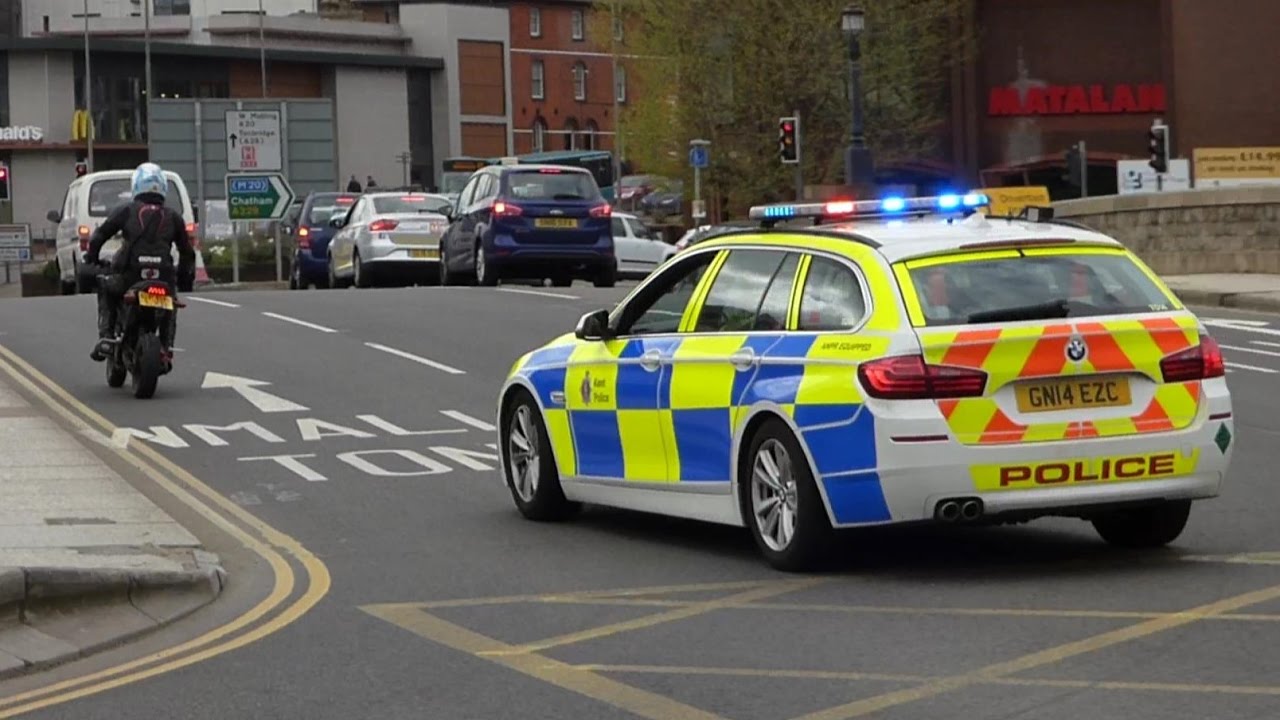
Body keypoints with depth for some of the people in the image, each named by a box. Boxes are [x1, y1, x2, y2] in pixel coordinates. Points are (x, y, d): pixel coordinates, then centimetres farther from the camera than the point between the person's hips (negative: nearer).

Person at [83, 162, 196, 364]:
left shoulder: (126, 211, 8)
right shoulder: (173, 217, 14)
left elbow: (99, 236, 6)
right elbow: (187, 252, 19)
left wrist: (90, 261, 21)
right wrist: (185, 277, 33)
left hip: (129, 275, -2)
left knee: (106, 290, 29)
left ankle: (105, 338, 12)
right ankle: (167, 347, 13)